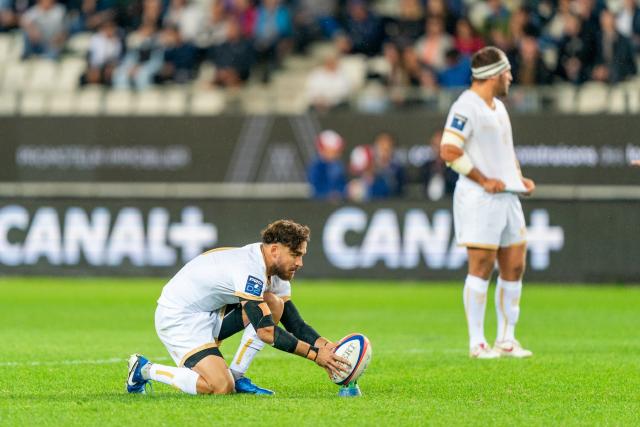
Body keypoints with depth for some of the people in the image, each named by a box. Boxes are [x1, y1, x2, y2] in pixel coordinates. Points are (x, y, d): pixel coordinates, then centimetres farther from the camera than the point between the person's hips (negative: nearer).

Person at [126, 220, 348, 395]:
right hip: (177, 317, -9)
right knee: (221, 388, -23)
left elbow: (295, 324, 5)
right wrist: (315, 354, -28)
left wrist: (326, 346, -13)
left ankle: (237, 377, 1)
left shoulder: (277, 270, 2)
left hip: (209, 313, 10)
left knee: (274, 305, -4)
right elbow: (266, 331, -30)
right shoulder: (249, 269, -28)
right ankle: (145, 370, -5)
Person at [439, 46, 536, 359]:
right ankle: (477, 343, -2)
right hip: (480, 200, -9)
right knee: (482, 268, -7)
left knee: (514, 268, 8)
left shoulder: (498, 107, 17)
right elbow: (449, 151, -20)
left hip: (507, 196, 9)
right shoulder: (466, 107, -12)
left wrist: (519, 178, 14)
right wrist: (484, 180, -17)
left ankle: (506, 340, 15)